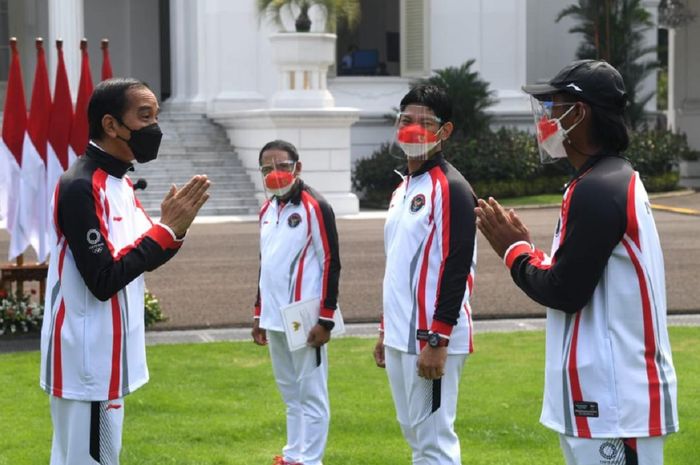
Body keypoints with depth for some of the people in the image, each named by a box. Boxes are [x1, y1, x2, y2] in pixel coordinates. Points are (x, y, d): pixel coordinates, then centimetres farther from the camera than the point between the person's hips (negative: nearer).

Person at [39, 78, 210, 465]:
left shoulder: (120, 183, 11)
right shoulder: (80, 186, -19)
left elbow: (138, 260, 16)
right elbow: (103, 280, -23)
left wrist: (174, 228, -3)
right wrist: (168, 228, -19)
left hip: (104, 357, 10)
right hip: (88, 362, -10)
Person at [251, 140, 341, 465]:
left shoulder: (315, 208, -10)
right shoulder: (267, 210, 14)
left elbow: (331, 264, -12)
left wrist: (326, 319, -15)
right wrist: (259, 314, 20)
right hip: (275, 319, 8)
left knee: (311, 394, -2)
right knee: (290, 393, 17)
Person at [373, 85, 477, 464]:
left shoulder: (451, 189, -12)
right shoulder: (402, 189, 17)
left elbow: (457, 269, -19)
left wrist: (437, 340, -22)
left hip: (432, 340, -10)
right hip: (400, 337, 10)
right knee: (414, 432, 15)